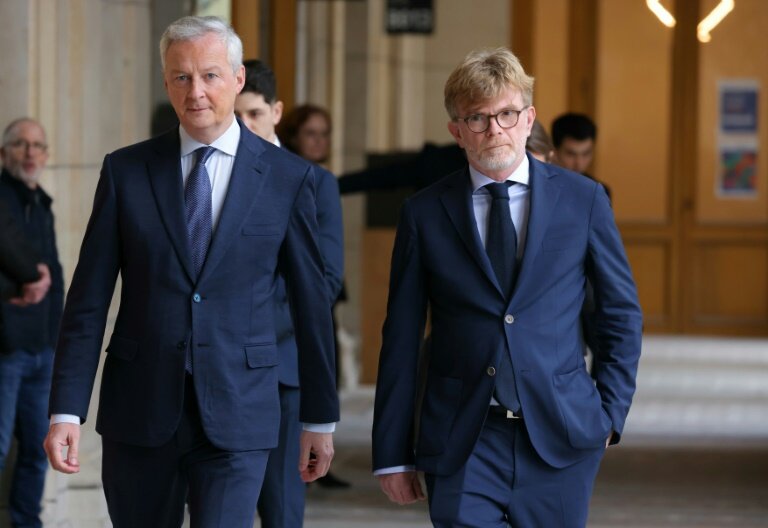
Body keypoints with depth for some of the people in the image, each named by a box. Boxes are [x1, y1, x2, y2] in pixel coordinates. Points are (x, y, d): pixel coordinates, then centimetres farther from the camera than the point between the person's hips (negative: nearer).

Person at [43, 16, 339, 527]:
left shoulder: (289, 178, 1)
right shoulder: (125, 171, 3)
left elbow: (312, 304, 6)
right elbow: (88, 300, 2)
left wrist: (321, 419, 9)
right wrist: (67, 411, -4)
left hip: (236, 416, -2)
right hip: (140, 409, 2)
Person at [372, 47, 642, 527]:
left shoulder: (582, 200, 4)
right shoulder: (425, 214, 3)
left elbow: (622, 313, 11)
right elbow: (401, 340, 5)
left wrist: (611, 413, 4)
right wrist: (393, 454, 3)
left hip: (560, 435, 1)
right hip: (461, 445, -1)